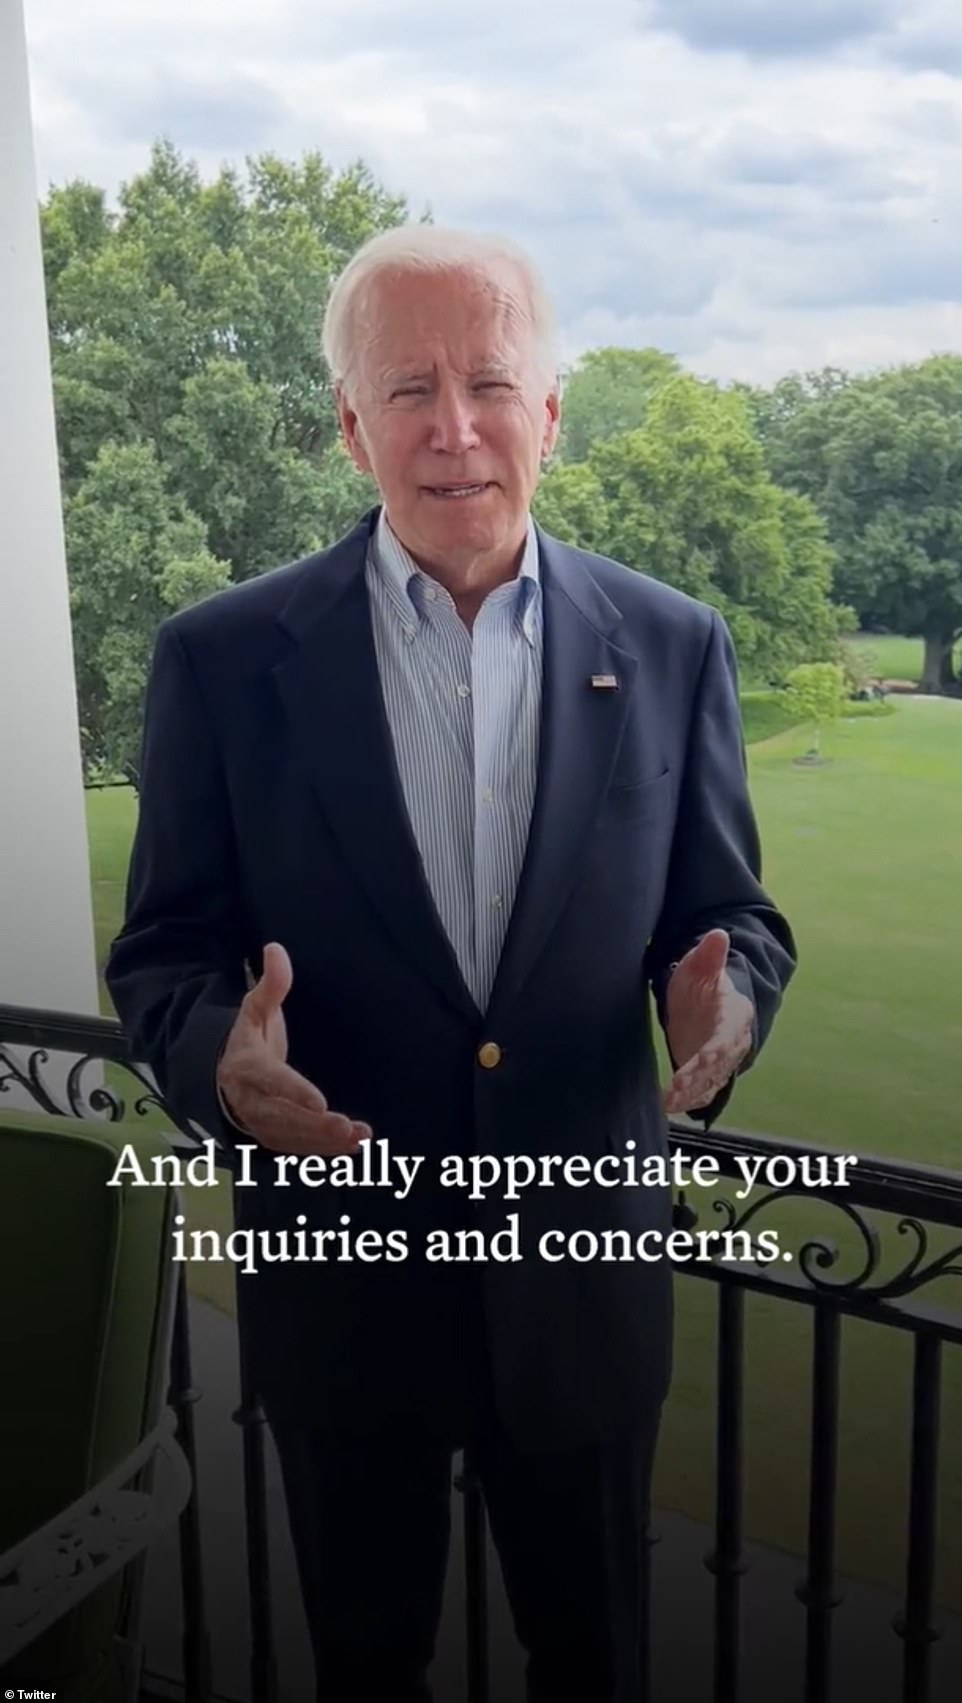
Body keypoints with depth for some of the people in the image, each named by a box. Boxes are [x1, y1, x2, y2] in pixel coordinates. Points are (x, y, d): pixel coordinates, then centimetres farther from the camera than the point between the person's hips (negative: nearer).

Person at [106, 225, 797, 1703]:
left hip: (587, 1276, 1)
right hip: (341, 1280, 0)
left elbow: (728, 914, 2)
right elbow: (164, 952, -4)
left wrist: (723, 1000, -21)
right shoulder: (223, 659, -8)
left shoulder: (672, 648, -5)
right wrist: (220, 1052, -25)